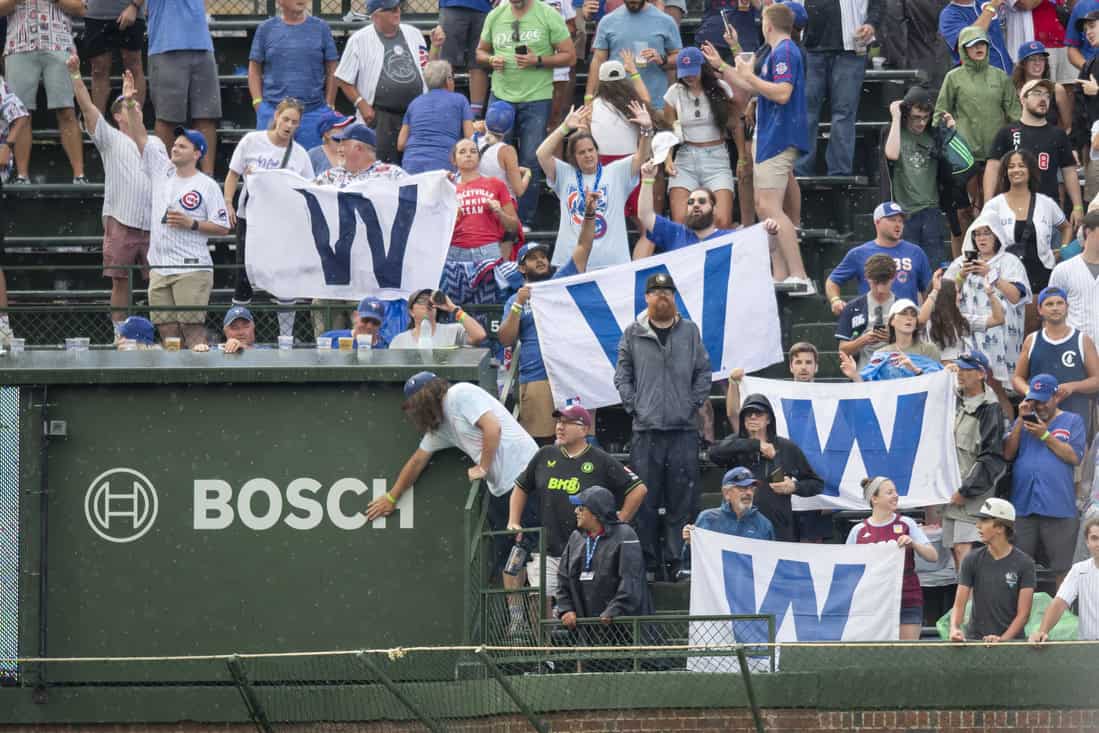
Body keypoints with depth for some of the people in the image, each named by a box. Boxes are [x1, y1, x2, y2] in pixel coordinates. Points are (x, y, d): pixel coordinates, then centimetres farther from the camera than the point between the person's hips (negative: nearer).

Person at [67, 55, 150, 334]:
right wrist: (75, 75, -13)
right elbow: (87, 106, -3)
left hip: (152, 224, 3)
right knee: (120, 283, 0)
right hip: (120, 223, -3)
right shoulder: (110, 139, 7)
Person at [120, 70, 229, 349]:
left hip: (192, 268, -6)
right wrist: (130, 105, 1)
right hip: (159, 268, 6)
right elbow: (139, 137, 10)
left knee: (191, 327, -11)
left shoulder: (207, 186, -1)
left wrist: (192, 224, -13)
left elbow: (222, 228, -2)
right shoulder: (161, 170, 13)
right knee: (167, 330, 3)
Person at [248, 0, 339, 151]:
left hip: (314, 112, 0)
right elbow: (254, 69, 9)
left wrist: (329, 108, 3)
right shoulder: (266, 29, 8)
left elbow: (331, 71, 9)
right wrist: (258, 103, -1)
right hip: (272, 112, 0)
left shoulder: (321, 28, 8)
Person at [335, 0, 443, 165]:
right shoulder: (359, 40, -2)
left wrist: (436, 46, 1)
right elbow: (343, 79, 0)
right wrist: (362, 105, -10)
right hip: (379, 117, -5)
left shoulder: (413, 34, 13)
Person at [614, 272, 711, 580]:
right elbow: (622, 375, 8)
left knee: (681, 499, 0)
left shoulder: (690, 332, 8)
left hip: (683, 428, 1)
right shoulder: (633, 334, 5)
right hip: (646, 428, -1)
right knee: (645, 500, -2)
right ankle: (648, 560, 3)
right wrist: (632, 405, -2)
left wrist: (693, 404, 2)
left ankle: (674, 559, 5)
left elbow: (704, 372, 11)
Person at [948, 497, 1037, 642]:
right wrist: (954, 628, -19)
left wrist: (1003, 639, -18)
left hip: (1010, 638, -1)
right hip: (975, 638, 1)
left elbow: (1023, 613, -4)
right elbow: (959, 604, 1)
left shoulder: (1024, 563, -1)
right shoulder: (972, 560, 5)